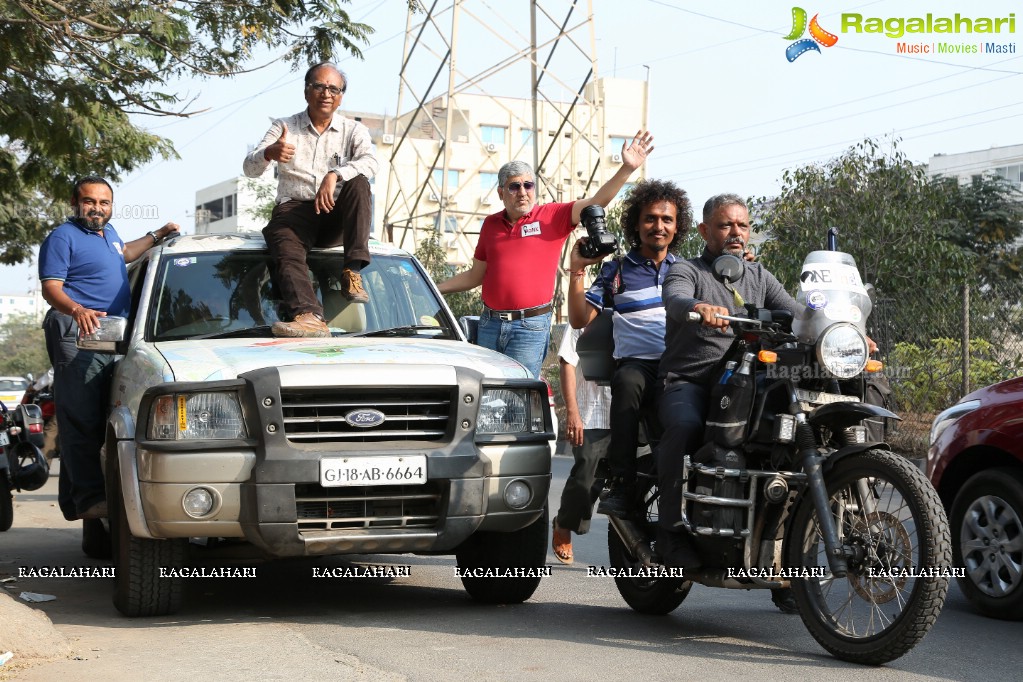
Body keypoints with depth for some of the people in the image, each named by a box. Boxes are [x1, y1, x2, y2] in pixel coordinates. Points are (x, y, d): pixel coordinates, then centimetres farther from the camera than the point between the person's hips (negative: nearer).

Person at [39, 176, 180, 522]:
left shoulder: (108, 233, 23)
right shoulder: (63, 237, -3)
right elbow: (51, 288, -12)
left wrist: (157, 236, 45)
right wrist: (77, 310, -30)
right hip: (76, 336, -9)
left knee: (99, 422, 6)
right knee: (81, 420, -14)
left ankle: (72, 499, 10)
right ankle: (88, 499, -20)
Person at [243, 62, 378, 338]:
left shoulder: (353, 130, 10)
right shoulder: (284, 128, 9)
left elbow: (370, 163, -12)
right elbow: (250, 168, -4)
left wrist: (335, 175, -32)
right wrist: (269, 153, -29)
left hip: (335, 216, 1)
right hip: (294, 210, -1)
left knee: (358, 183, -29)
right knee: (287, 253, -33)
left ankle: (353, 272, -33)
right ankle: (309, 316, -58)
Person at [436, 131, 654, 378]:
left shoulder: (552, 216, 1)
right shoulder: (491, 224, 11)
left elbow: (596, 202, -11)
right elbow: (475, 276, 19)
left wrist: (627, 169, -24)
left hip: (531, 327, -4)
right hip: (490, 323, 4)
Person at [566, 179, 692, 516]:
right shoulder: (615, 271, 18)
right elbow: (579, 319, 9)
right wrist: (578, 270, 0)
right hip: (638, 363, -1)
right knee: (627, 381, -39)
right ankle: (621, 484, -37)